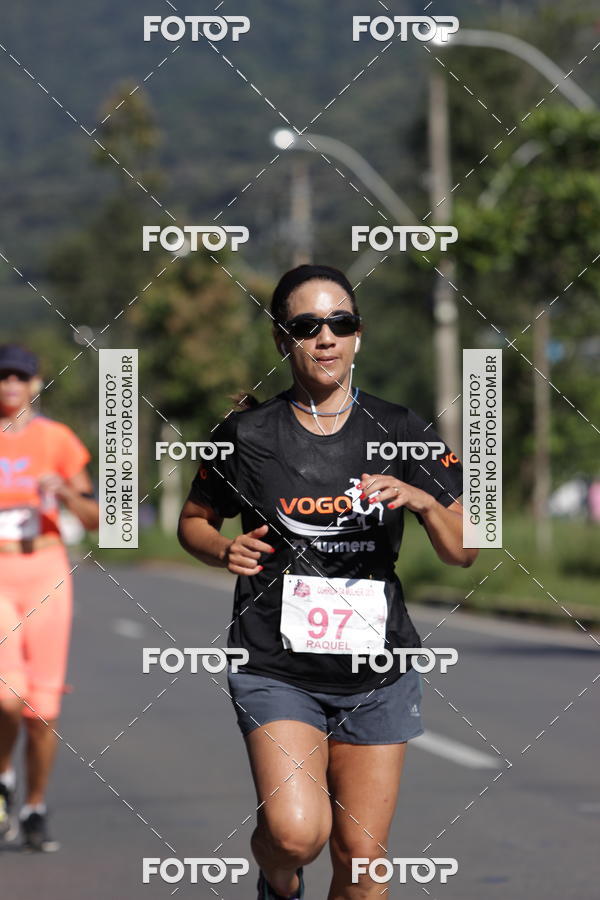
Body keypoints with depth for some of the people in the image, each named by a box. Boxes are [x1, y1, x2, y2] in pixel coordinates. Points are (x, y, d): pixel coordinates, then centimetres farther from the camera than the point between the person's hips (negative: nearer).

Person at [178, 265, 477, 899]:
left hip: (377, 671, 2)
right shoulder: (247, 435, -1)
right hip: (277, 666, -2)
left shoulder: (400, 432, 3)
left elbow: (462, 554, 4)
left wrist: (424, 502, -16)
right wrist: (226, 551, -7)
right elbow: (193, 521, 14)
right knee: (295, 831, -22)